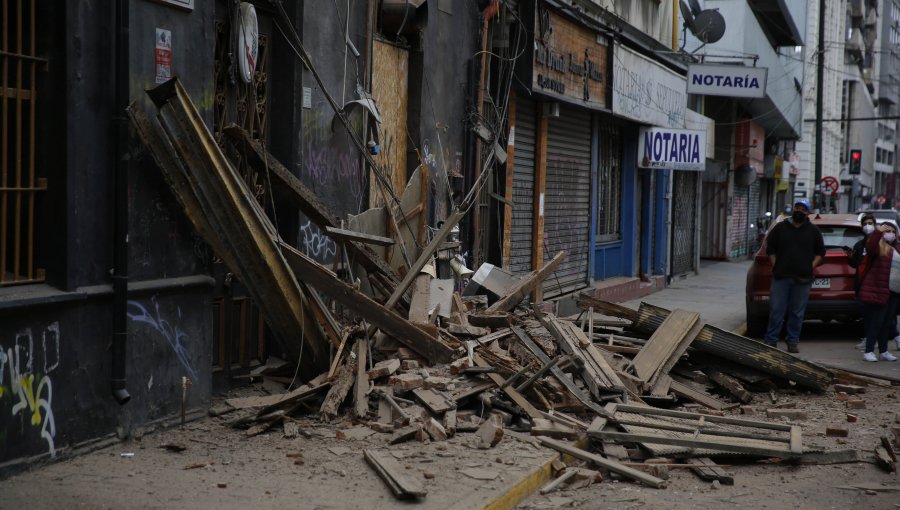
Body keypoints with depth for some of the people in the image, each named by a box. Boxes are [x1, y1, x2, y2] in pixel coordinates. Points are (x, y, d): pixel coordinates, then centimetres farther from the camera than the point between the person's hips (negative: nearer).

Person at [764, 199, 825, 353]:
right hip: (781, 277, -1)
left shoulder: (813, 231, 9)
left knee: (797, 312, 5)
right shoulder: (780, 228, 7)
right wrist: (776, 266, 0)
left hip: (802, 279, 1)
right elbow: (770, 249, 10)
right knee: (776, 310, -2)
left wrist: (811, 267, 2)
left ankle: (793, 341, 13)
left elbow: (820, 252, 15)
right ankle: (771, 340, 6)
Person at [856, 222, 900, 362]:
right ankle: (868, 351, -1)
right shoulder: (878, 246, -7)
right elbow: (870, 247, -30)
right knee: (876, 321, -7)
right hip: (878, 291, -8)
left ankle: (883, 351, 18)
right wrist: (878, 232, -43)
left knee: (887, 323, 11)